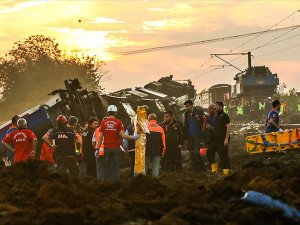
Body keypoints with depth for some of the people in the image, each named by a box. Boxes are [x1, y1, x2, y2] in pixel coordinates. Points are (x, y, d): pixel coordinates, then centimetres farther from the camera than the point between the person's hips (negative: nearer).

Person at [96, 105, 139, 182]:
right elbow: (123, 135, -11)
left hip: (107, 148, 2)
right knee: (116, 168, 3)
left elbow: (100, 137, 1)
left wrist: (97, 149, 6)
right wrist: (133, 137, 2)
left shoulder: (103, 122, 2)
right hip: (116, 148, -2)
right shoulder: (118, 122, -5)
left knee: (107, 168, 7)